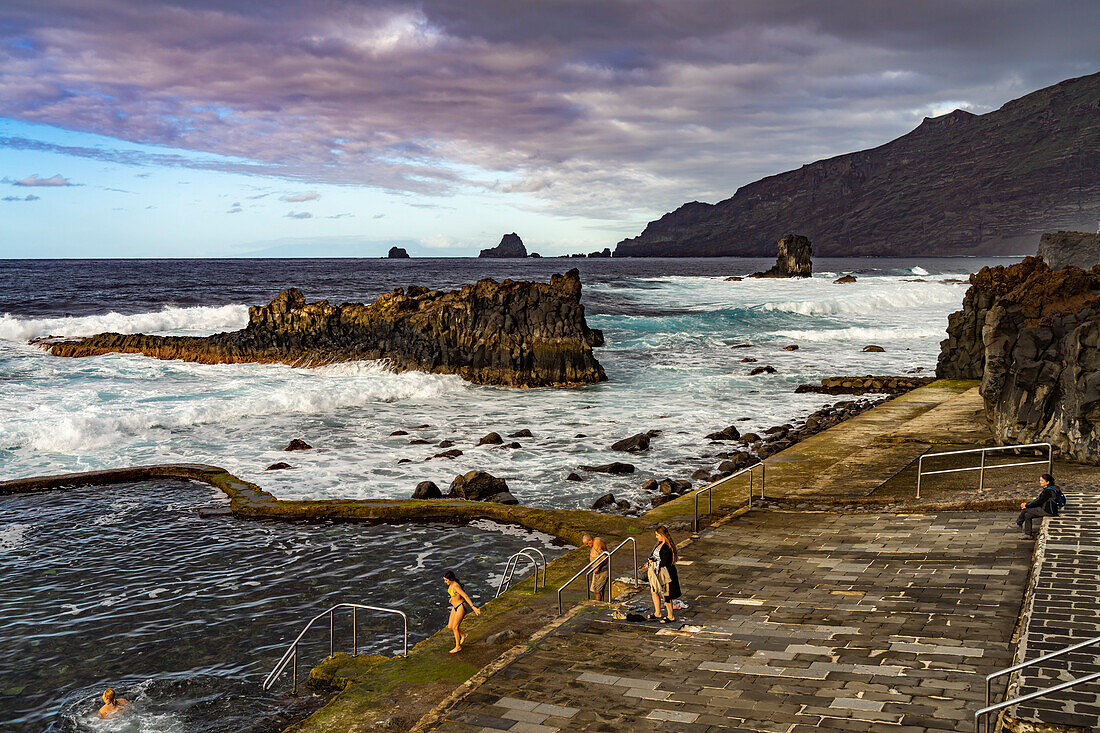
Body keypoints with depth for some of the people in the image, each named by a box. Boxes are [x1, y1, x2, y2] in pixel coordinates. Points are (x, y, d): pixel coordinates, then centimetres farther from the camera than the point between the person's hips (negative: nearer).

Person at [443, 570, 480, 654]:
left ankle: (458, 647, 11)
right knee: (450, 626, 10)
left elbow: (466, 596, -32)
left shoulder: (456, 586, -29)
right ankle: (463, 635, 33)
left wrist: (473, 607, -35)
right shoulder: (451, 584, -2)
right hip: (455, 607, 9)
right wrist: (452, 598, 37)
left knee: (455, 627, -4)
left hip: (461, 607, -9)